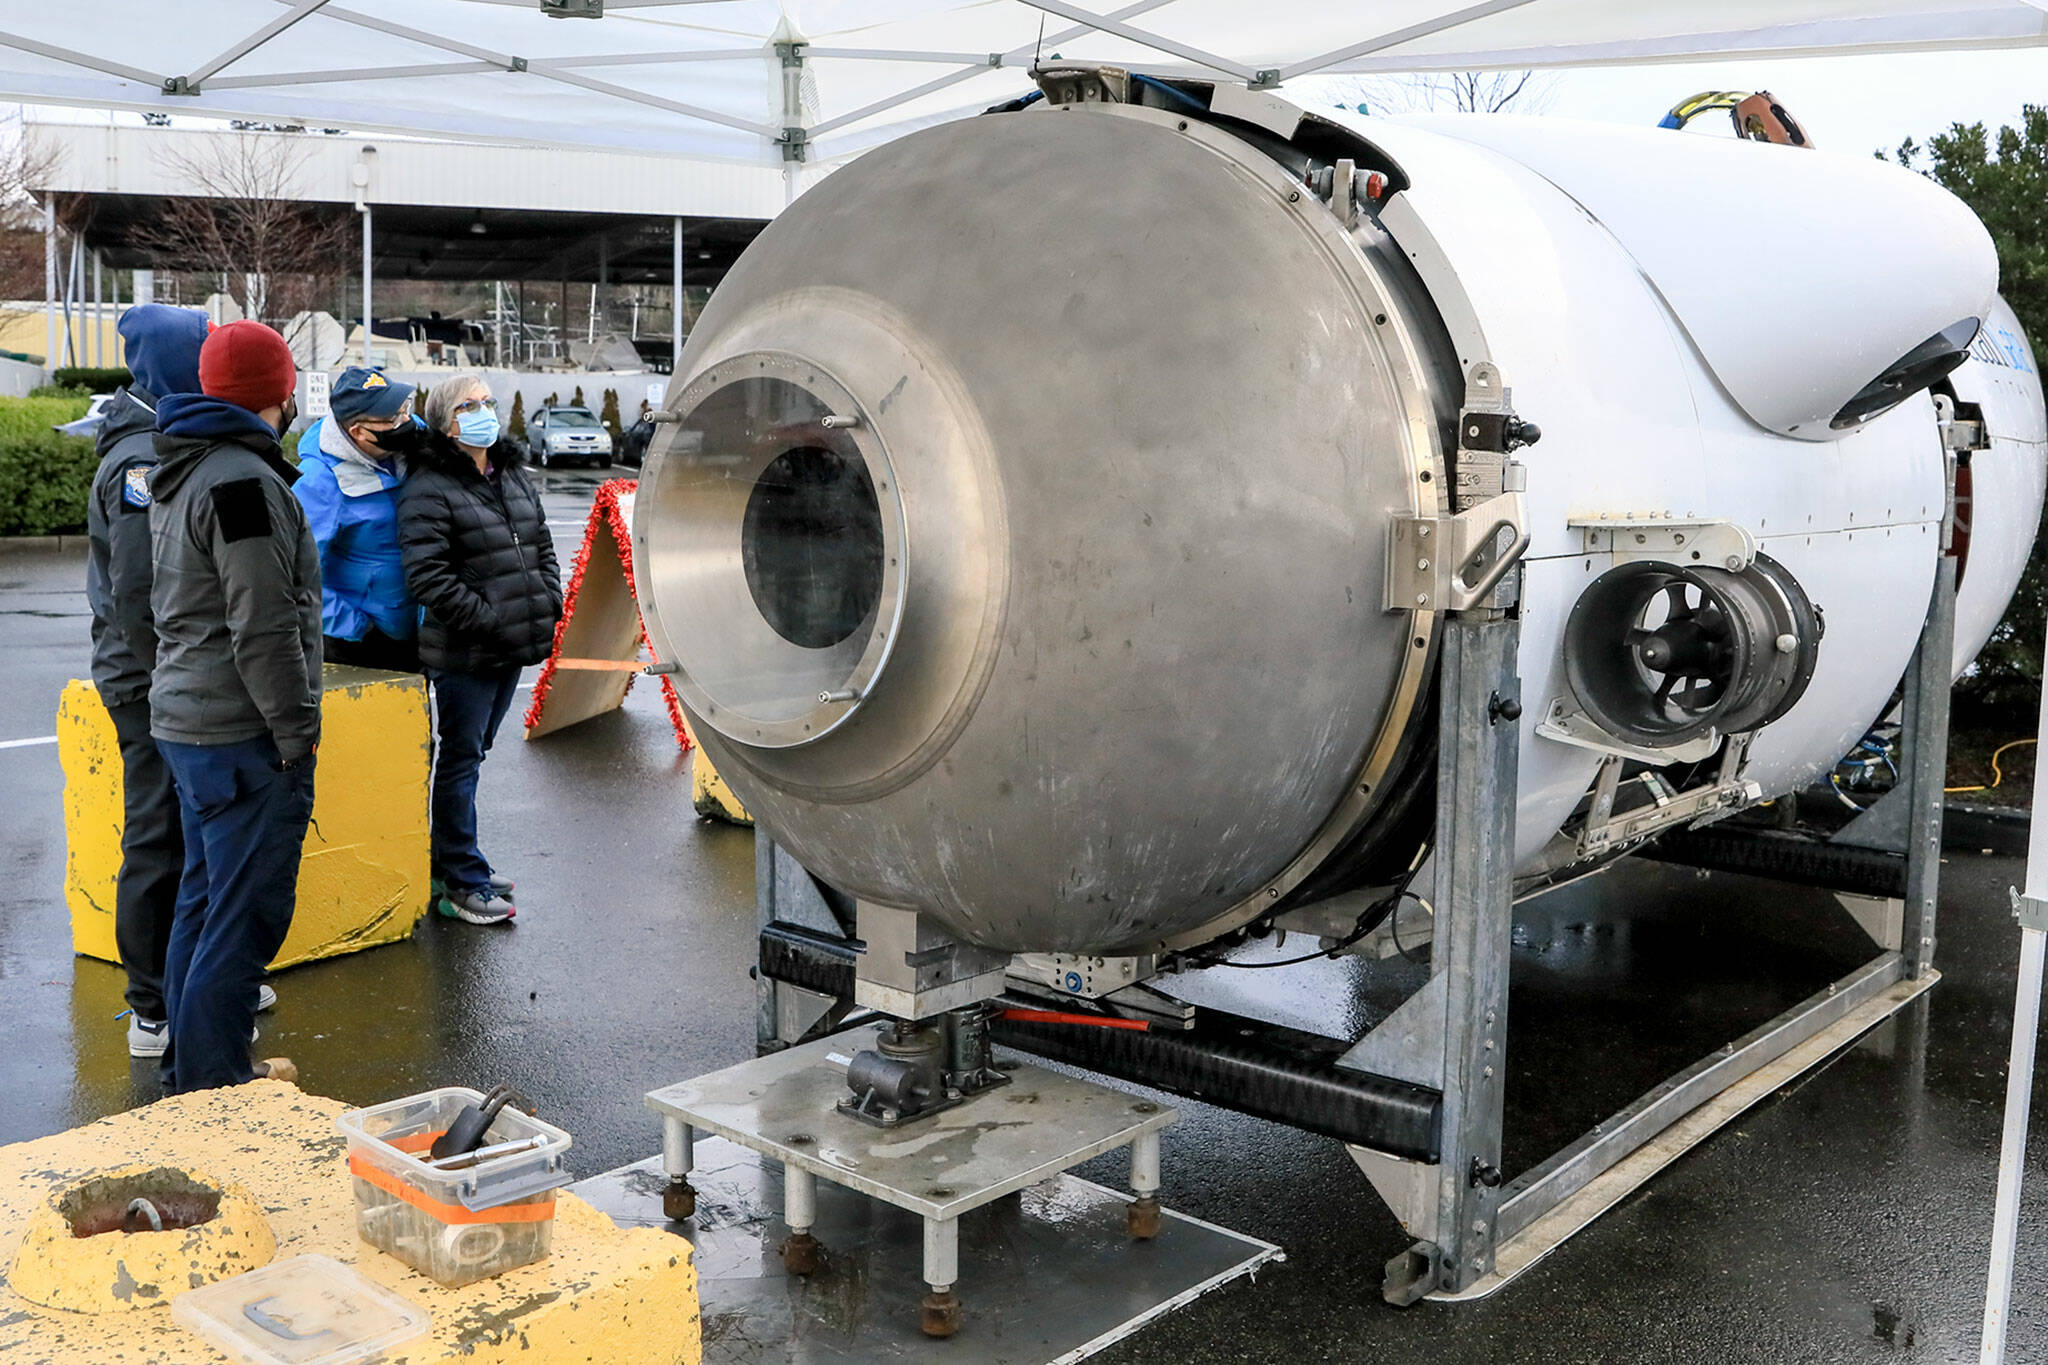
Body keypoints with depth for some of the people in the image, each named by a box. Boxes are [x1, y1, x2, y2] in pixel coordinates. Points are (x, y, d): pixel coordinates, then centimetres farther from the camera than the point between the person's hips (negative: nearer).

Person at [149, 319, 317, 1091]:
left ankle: (192, 1068, 28)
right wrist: (296, 730, -14)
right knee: (245, 915, -5)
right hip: (244, 735, -10)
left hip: (186, 718, 10)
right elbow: (266, 629, -20)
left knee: (204, 902, 18)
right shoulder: (244, 481, -17)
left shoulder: (179, 474, 16)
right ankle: (211, 1084, 1)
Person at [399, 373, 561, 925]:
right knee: (460, 759, 1)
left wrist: (548, 605, 7)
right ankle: (462, 884, 8)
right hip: (464, 652, -8)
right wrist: (488, 618, -21)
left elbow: (542, 547, 21)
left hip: (513, 649, 8)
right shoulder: (429, 489, -12)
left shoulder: (513, 475, 14)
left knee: (472, 751, 18)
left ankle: (454, 860, 31)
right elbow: (427, 575, -19)